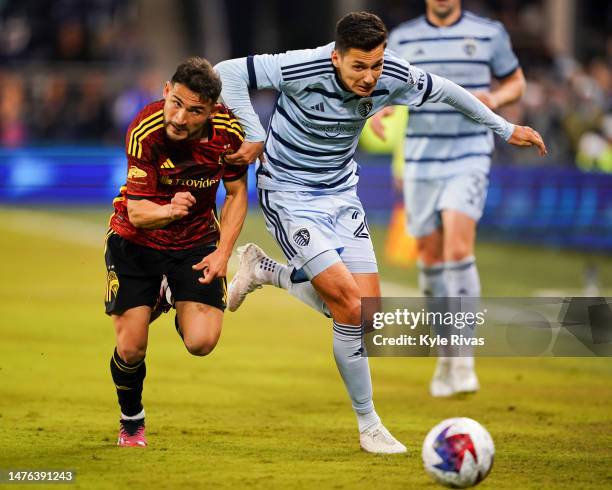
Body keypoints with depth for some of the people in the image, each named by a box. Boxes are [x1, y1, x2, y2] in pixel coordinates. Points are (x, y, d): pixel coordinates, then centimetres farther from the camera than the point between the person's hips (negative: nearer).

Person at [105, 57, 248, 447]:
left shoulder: (228, 130, -20)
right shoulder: (145, 133, -29)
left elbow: (237, 192, -2)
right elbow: (137, 213, -29)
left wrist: (223, 252, -11)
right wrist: (169, 211, -51)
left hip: (196, 241, 2)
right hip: (136, 242, -2)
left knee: (201, 342, -14)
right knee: (131, 349, -7)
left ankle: (179, 305, 24)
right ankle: (131, 424, 25)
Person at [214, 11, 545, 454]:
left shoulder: (395, 78, -13)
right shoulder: (303, 69, -28)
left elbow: (445, 90, 7)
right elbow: (229, 72, -21)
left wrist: (506, 129, 15)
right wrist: (255, 136, -22)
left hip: (341, 193, 6)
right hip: (289, 196, -6)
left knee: (367, 309, -1)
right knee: (351, 306, -16)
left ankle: (266, 271, 20)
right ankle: (368, 425, -1)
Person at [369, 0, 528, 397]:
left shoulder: (490, 34, 1)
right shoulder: (402, 38, 6)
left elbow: (516, 81, 14)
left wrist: (495, 98, -8)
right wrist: (379, 110, -8)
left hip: (469, 159, -3)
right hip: (421, 160, 3)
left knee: (458, 248, -20)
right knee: (430, 257, 6)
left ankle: (464, 358, -16)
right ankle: (446, 356, 22)